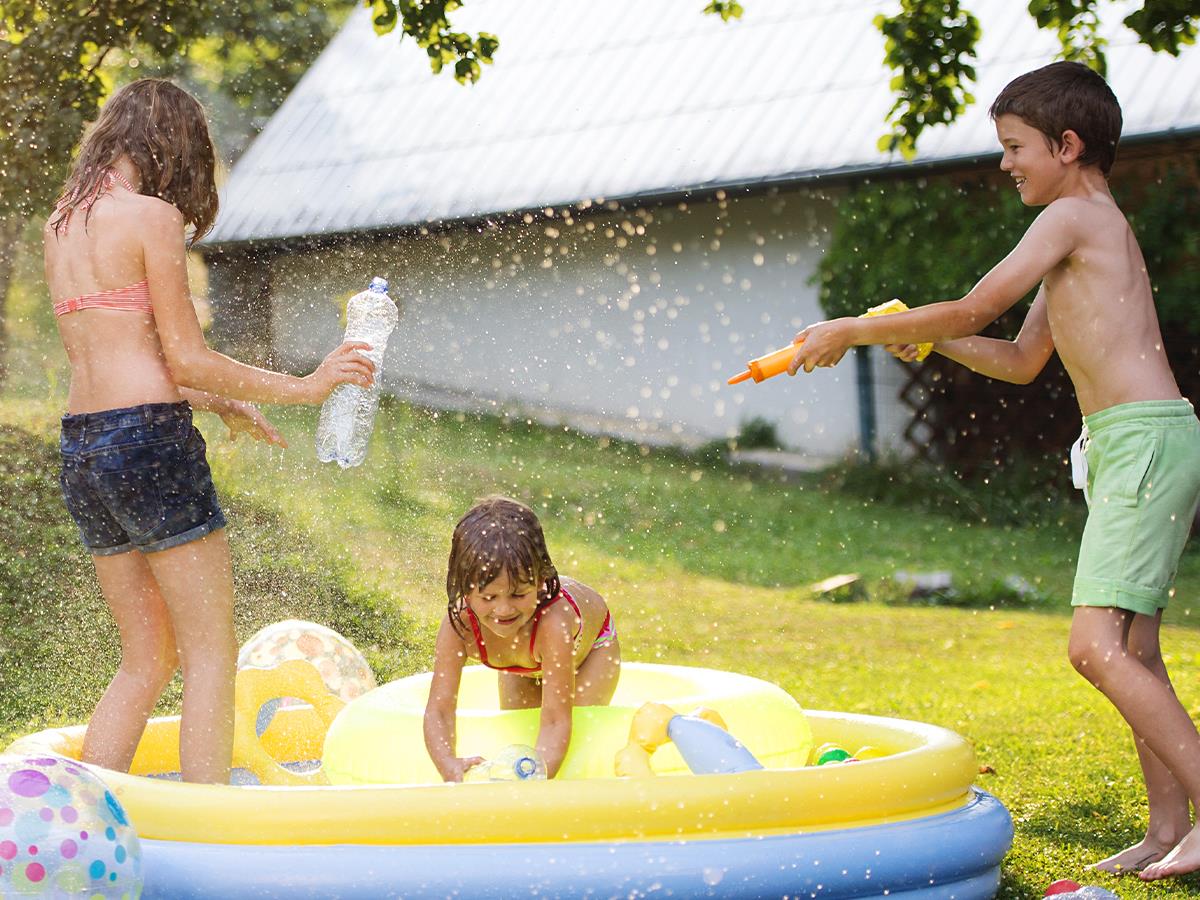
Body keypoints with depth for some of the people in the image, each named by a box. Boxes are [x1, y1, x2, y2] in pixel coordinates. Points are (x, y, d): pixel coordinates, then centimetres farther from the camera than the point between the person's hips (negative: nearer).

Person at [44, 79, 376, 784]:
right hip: (149, 440, -8)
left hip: (81, 441, 8)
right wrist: (303, 387, 0)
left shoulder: (61, 224, 16)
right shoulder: (152, 216, -8)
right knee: (212, 653, -1)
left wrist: (220, 403, 25)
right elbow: (186, 359, -8)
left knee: (148, 660, 15)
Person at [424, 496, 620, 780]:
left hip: (590, 648, -3)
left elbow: (556, 721, -49)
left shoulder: (553, 621, -50)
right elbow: (439, 710, -40)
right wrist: (449, 766, -61)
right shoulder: (459, 623, -40)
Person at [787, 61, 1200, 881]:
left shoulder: (1074, 215, -7)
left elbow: (972, 310, -9)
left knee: (1097, 646, -18)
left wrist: (851, 333, 0)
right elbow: (1021, 360, 27)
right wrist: (923, 338, 17)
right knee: (1133, 653, 8)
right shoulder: (1091, 229, 23)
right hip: (1126, 449, 10)